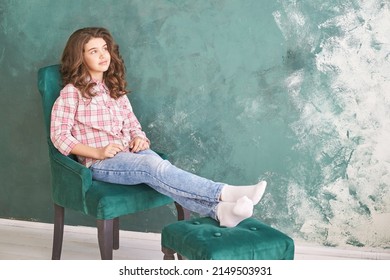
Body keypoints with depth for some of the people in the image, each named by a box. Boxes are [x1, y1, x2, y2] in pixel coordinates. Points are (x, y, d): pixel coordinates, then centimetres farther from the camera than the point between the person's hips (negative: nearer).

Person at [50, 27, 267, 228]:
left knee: (154, 163, -32)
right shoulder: (72, 92, 0)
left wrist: (140, 138, -4)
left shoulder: (115, 88, 19)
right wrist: (98, 152, -17)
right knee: (156, 167, -34)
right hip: (99, 163, -5)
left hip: (129, 154, 5)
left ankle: (219, 210, -55)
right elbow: (59, 136, -5)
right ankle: (223, 193, -46)